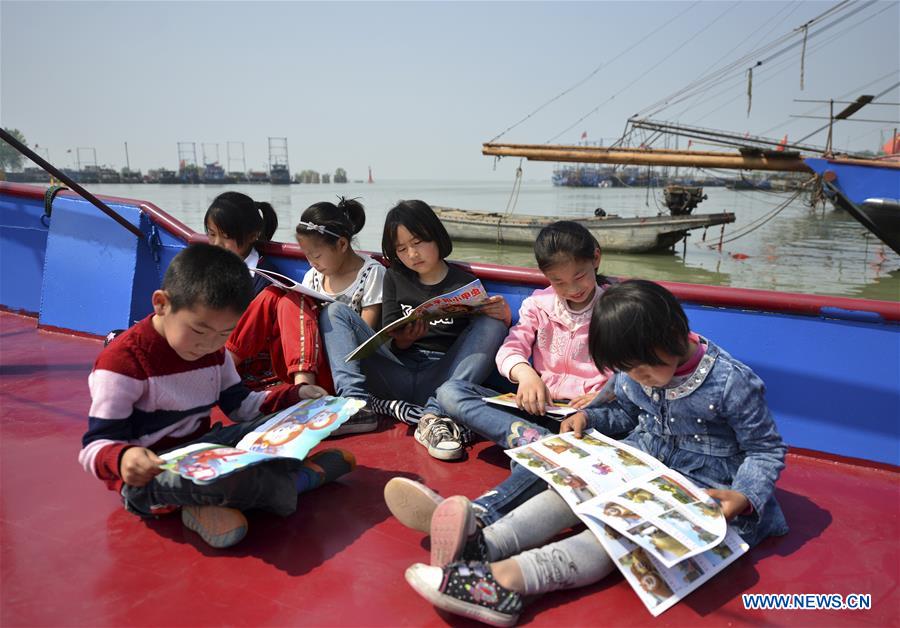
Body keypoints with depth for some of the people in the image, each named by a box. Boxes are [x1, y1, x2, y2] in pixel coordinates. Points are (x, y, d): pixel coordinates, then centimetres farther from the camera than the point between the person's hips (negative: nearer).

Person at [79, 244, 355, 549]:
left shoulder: (215, 351, 6)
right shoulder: (123, 361, -16)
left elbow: (242, 404, 15)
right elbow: (96, 444, -17)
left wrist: (297, 396, 0)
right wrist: (122, 458, -41)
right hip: (150, 474, -7)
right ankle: (295, 482, -12)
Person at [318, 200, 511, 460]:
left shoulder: (465, 283, 5)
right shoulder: (395, 278, 14)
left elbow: (483, 336, 0)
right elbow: (391, 344, 7)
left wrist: (502, 320, -21)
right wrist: (404, 339, -16)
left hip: (440, 380, -2)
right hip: (396, 377, 3)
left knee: (492, 323, -22)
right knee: (335, 311, -4)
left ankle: (434, 416, -34)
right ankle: (355, 401, -28)